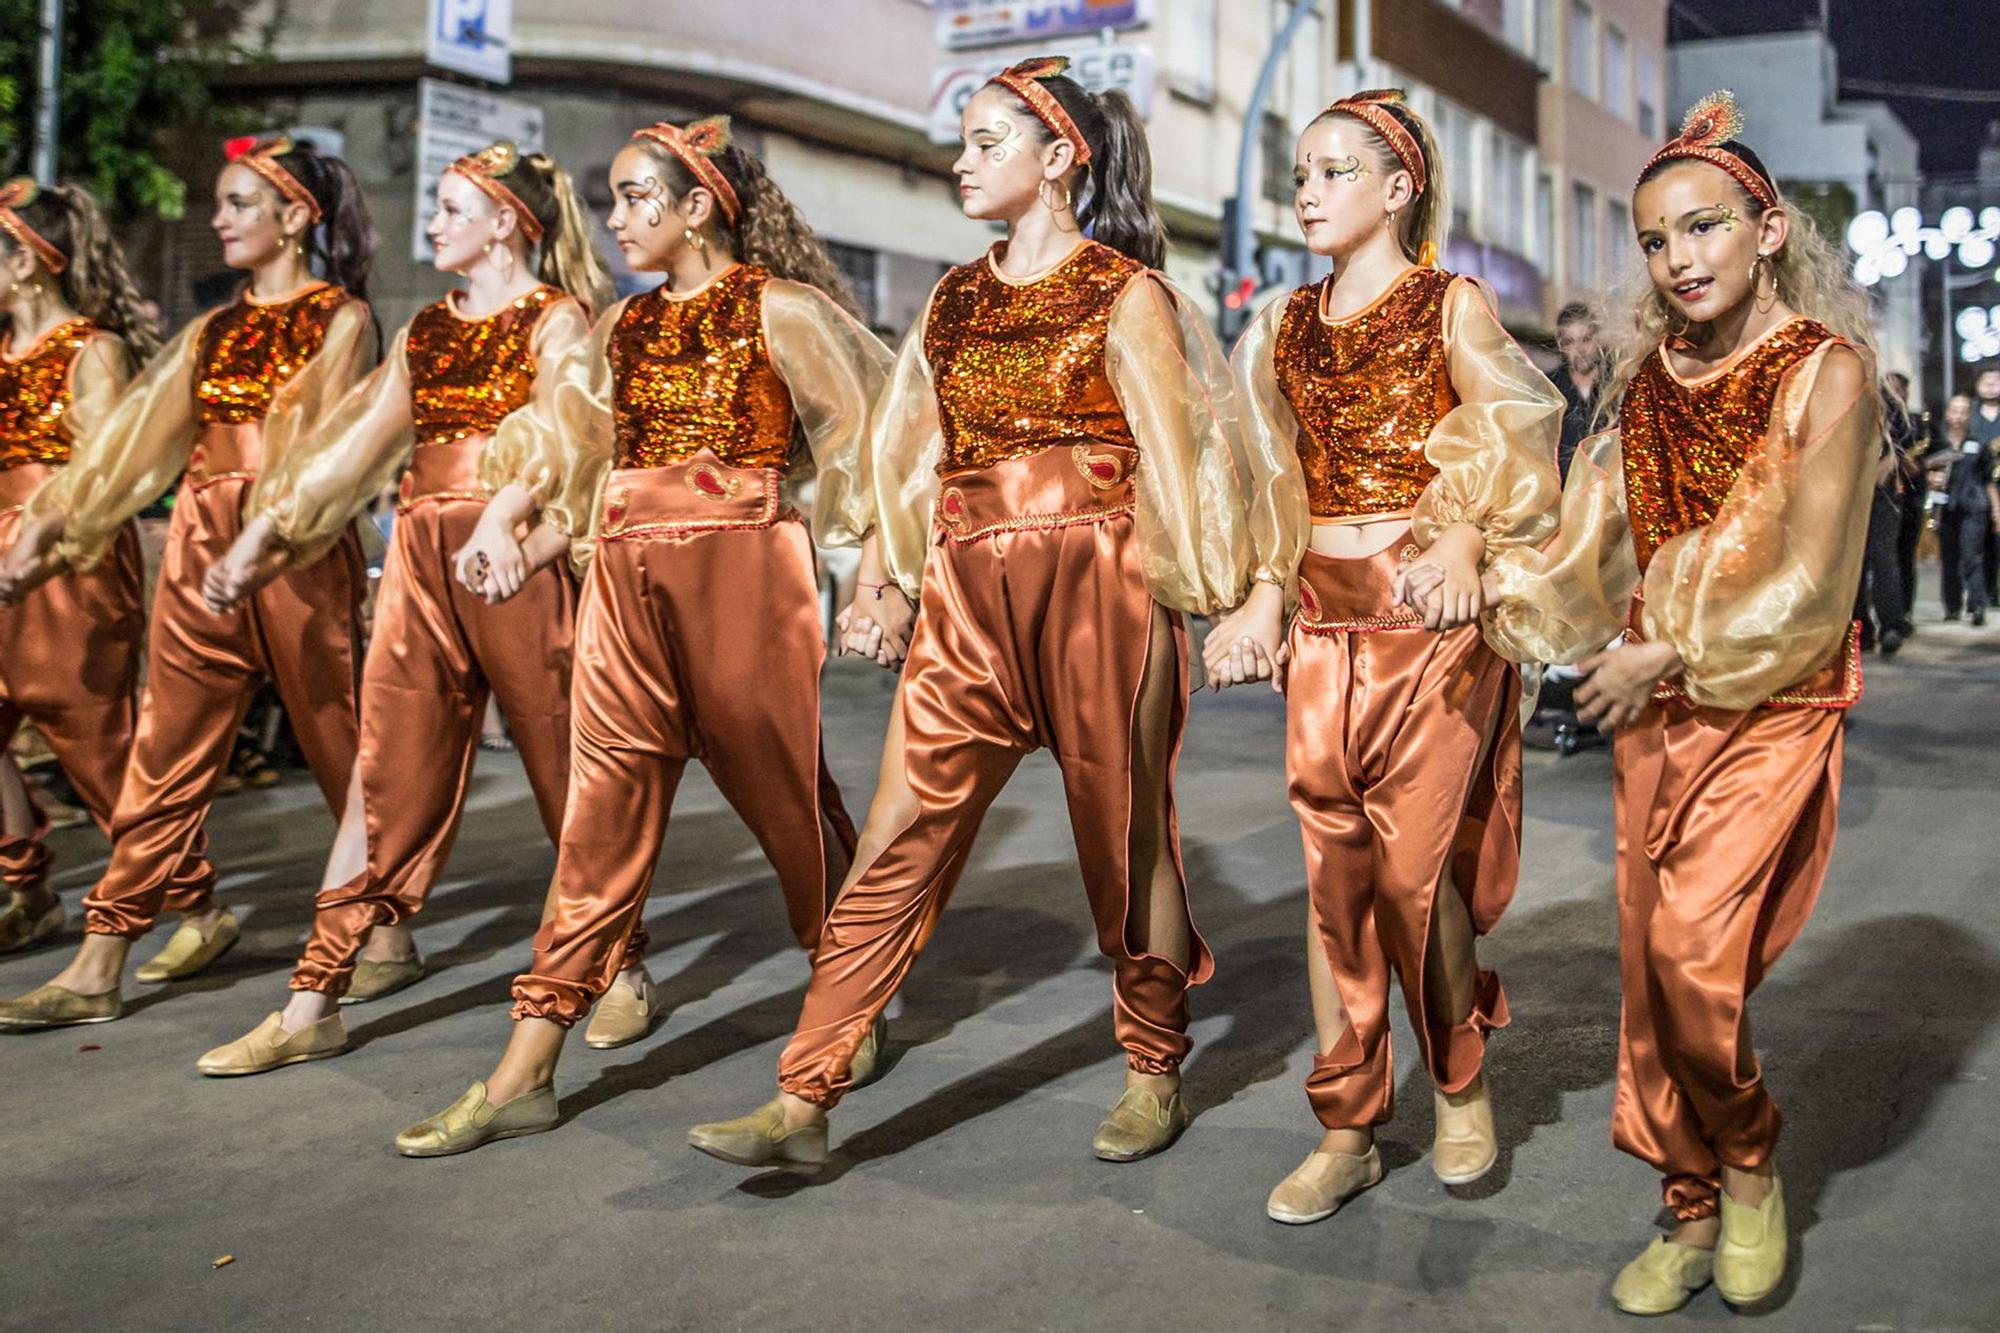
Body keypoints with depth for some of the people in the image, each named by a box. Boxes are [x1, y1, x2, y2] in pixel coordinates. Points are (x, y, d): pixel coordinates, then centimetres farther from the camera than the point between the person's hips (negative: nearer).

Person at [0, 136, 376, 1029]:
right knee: (167, 752, 4)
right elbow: (137, 432, 12)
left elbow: (314, 442, -12)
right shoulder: (214, 330, 17)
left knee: (336, 739, 3)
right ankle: (100, 965, 5)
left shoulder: (341, 318, 0)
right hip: (199, 543, 6)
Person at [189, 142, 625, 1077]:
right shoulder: (425, 332, 19)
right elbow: (350, 444, 19)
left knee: (566, 769, 1)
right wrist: (262, 539, 14)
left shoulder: (558, 321, 1)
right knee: (387, 773, 4)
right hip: (419, 560, 6)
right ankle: (314, 1005, 5)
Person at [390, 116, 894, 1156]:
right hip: (628, 580, 5)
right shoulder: (625, 328, 16)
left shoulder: (778, 309, -1)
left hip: (742, 570, -5)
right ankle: (523, 1075, 5)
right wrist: (502, 528, 2)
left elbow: (867, 435, -2)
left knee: (784, 791, 4)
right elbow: (560, 447, 18)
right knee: (603, 814, 3)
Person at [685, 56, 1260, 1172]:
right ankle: (804, 1103, 0)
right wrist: (892, 581, 11)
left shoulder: (1125, 293, 0)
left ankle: (1158, 1076, 26)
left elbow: (1171, 459, -2)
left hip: (1095, 587, -4)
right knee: (895, 848, -1)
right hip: (967, 602, 5)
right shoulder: (955, 300, 16)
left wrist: (1209, 599, -4)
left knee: (1124, 840, 7)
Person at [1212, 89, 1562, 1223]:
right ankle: (1348, 1132, 11)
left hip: (1432, 612, -4)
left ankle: (1463, 1083, 19)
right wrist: (1265, 596, 4)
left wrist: (1461, 542, -29)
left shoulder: (1455, 307, 2)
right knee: (1334, 865, 2)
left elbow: (1503, 438, -11)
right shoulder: (1289, 328, 15)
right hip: (1324, 619, 4)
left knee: (1415, 862, -6)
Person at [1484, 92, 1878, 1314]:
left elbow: (1804, 586, -12)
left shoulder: (1824, 374, -9)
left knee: (1694, 948, -16)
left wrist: (1664, 654, -10)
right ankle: (1696, 1214, 20)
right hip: (1658, 705, 6)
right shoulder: (1655, 376, 8)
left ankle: (1752, 1166, 12)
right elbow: (1606, 544, 13)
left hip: (1772, 703, -5)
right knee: (1652, 961, 6)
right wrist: (1491, 589, 3)